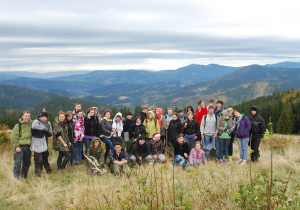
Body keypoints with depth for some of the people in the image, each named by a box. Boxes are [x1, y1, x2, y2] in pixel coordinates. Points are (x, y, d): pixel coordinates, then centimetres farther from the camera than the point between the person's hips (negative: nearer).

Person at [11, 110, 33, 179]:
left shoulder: (31, 124, 7)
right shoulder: (18, 125, -4)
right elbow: (13, 136, -8)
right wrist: (16, 146, -12)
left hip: (28, 147, 4)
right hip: (20, 146, -4)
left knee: (27, 163, 11)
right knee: (18, 162, -8)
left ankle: (24, 176, 26)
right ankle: (16, 177, -2)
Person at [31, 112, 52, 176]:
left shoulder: (48, 123, 7)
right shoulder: (36, 121, -11)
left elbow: (50, 134, 8)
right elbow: (33, 126, -36)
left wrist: (48, 131, -15)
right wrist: (44, 127, -30)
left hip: (45, 145, 6)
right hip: (37, 145, -6)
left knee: (45, 158, 21)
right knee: (38, 160, -3)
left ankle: (48, 170, 39)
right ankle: (38, 173, 10)